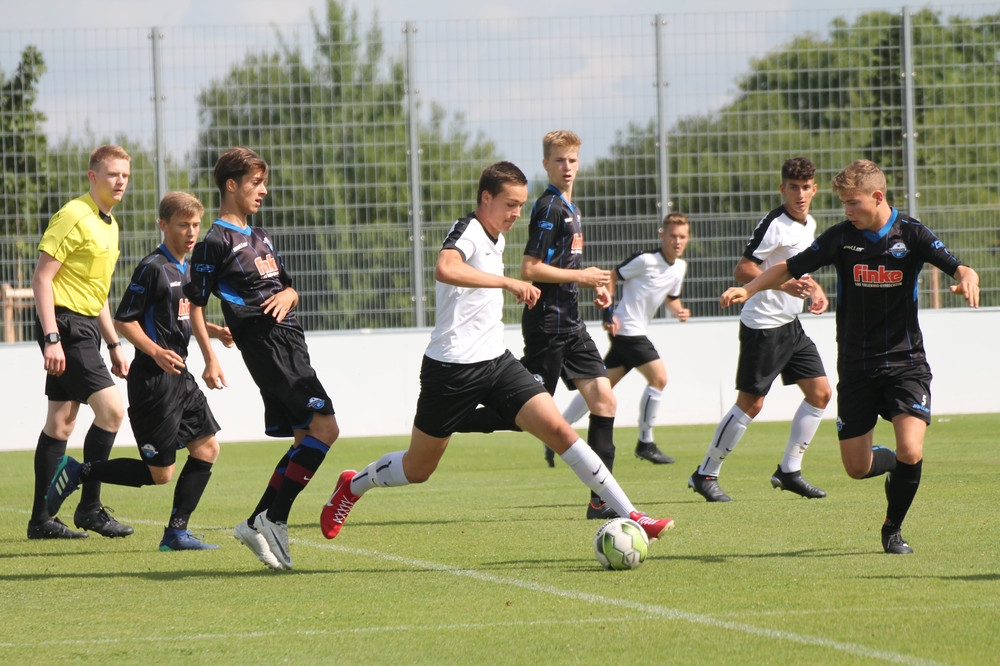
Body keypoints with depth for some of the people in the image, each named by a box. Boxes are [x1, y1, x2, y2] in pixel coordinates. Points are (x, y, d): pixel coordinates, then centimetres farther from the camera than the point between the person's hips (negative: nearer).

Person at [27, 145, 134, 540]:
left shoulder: (109, 225, 17)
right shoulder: (74, 217, -12)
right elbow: (42, 278, -16)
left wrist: (113, 344, 22)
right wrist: (52, 338, -23)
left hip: (84, 326, 9)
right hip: (65, 324, -9)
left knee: (61, 422, 9)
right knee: (110, 408, -15)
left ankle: (42, 520, 11)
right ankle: (89, 508, -7)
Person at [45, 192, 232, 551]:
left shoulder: (187, 268, 13)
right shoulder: (153, 268, -14)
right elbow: (123, 321, -15)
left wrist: (214, 331, 14)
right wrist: (156, 352, -23)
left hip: (179, 376, 9)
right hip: (153, 382, -9)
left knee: (207, 447, 3)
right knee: (158, 473, -6)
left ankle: (176, 531, 7)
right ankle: (78, 472, 6)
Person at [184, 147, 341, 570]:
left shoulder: (261, 238, 20)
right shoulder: (216, 242, -6)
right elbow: (195, 305, -8)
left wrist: (287, 296, 1)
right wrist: (210, 359, -16)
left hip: (288, 339, 9)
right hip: (264, 344, -9)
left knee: (306, 438, 7)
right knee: (325, 426, -16)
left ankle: (258, 524, 10)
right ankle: (272, 519, -16)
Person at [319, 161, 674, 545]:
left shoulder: (496, 238, 13)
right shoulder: (467, 231, -15)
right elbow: (445, 269, -39)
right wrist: (508, 282, -39)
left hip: (495, 361, 7)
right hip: (452, 367, -7)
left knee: (558, 429, -10)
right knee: (418, 469, 7)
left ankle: (629, 516, -13)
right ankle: (352, 486, 37)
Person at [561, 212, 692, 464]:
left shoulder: (680, 267, 10)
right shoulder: (646, 260, -14)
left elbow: (671, 298, 24)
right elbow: (611, 277, -9)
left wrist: (680, 311, 2)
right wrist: (607, 312, -16)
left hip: (635, 332, 8)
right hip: (626, 328, -8)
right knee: (658, 377, -13)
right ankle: (645, 444, -4)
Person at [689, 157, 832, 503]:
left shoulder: (809, 225, 11)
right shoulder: (773, 224, -17)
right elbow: (742, 270, -21)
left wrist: (814, 288, 9)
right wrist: (784, 284, -32)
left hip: (791, 325, 9)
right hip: (763, 325, -9)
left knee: (820, 393, 4)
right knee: (750, 403, -6)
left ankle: (788, 471, 11)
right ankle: (705, 475, 4)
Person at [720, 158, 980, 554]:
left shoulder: (911, 235, -6)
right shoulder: (841, 238, -2)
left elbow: (959, 268, -16)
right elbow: (790, 268, 5)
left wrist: (967, 280, -39)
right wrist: (748, 289, -10)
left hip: (905, 361, -2)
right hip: (856, 368, 2)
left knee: (910, 451, -20)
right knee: (857, 467, 2)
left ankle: (893, 529, 6)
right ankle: (896, 466, 38)